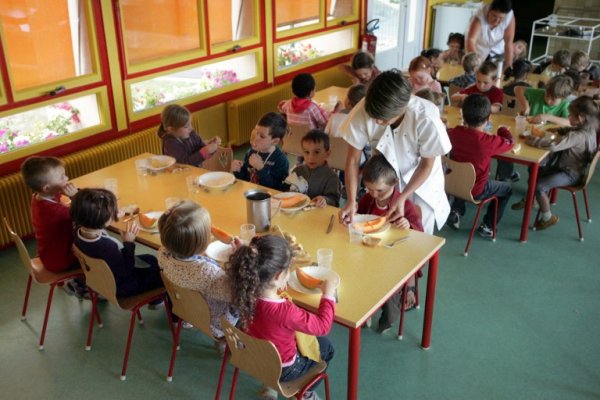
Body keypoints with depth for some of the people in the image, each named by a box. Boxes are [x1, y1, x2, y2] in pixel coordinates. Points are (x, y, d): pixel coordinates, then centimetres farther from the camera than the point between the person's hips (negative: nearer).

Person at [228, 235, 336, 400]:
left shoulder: (246, 293, -25)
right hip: (282, 370, -6)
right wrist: (328, 294, -14)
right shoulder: (285, 312, -42)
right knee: (325, 347, 23)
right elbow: (323, 326, -25)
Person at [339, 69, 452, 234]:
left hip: (421, 180, -1)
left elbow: (427, 164, -17)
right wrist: (351, 201, -22)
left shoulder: (426, 117, -34)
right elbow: (353, 158, -16)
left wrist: (402, 197, -24)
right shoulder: (363, 111, -30)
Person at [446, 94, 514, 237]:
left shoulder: (454, 133, -13)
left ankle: (456, 212, 28)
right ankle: (487, 226, 21)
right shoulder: (490, 141, -25)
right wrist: (502, 129, 16)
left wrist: (466, 126, 13)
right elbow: (510, 142, -3)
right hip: (475, 191, -5)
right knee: (507, 189, 21)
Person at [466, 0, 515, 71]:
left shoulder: (510, 17, -29)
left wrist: (508, 67, -25)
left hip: (497, 51, 2)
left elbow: (508, 44, -25)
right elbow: (470, 41, -50)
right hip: (478, 51, -2)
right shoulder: (479, 18, -36)